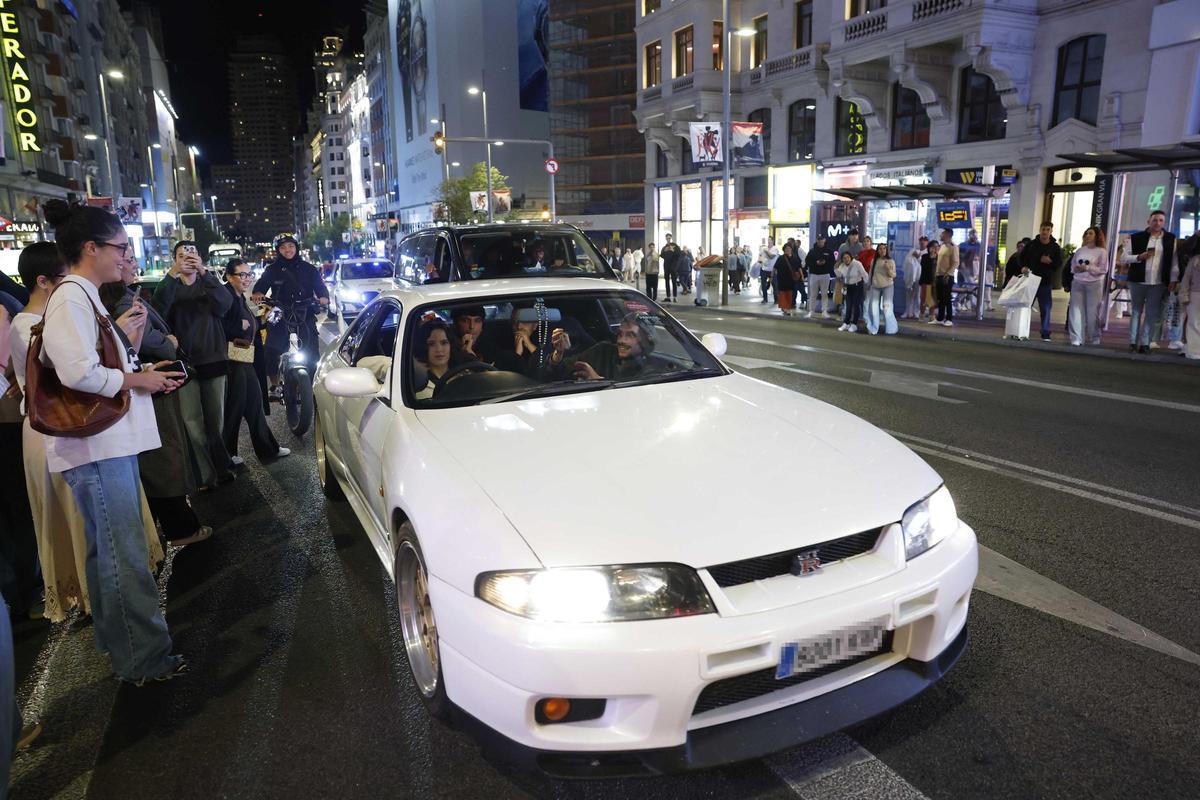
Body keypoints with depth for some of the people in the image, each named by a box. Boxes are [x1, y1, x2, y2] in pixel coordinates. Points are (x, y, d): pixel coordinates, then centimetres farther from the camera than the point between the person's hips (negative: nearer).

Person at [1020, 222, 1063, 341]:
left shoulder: (1055, 247, 4)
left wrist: (1050, 262, -16)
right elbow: (1022, 257, 11)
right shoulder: (1031, 244, 4)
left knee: (1045, 308, 0)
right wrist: (1023, 267, -7)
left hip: (1046, 282, -1)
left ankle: (1045, 334, 5)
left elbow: (1059, 264, 3)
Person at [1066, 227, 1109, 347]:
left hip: (1094, 284, -3)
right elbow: (1072, 265, 18)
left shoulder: (1102, 251, 2)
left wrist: (1088, 268, -15)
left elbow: (1103, 269, -5)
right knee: (1076, 310, -4)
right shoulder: (1080, 250, 14)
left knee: (1092, 312, -1)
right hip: (1078, 283, 3)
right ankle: (1076, 338, -3)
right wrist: (1075, 269, -4)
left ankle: (1094, 339, 11)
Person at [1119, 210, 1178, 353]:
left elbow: (1174, 261, 6)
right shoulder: (1136, 238, 2)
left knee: (1152, 314, 0)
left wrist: (1173, 279, 0)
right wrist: (1139, 257, -14)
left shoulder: (1170, 239, 5)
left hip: (1158, 283, 1)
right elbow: (1123, 258, 2)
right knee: (1136, 311, 6)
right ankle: (1133, 342, 9)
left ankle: (1145, 343, 2)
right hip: (1138, 281, 0)